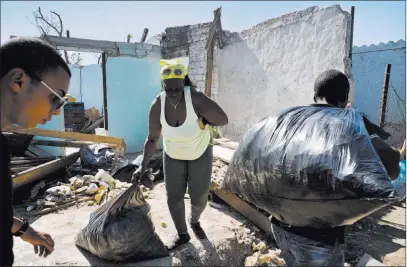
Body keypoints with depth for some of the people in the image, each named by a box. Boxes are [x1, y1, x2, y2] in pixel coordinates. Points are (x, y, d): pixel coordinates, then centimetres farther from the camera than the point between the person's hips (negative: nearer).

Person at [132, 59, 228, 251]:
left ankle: (195, 221, 43)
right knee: (173, 198, 4)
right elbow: (152, 139, -12)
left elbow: (223, 119, -22)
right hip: (173, 156, 2)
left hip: (200, 153, -2)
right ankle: (182, 235, 31)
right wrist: (143, 166, -16)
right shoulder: (157, 106, -22)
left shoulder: (196, 99, -32)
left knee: (199, 197, 6)